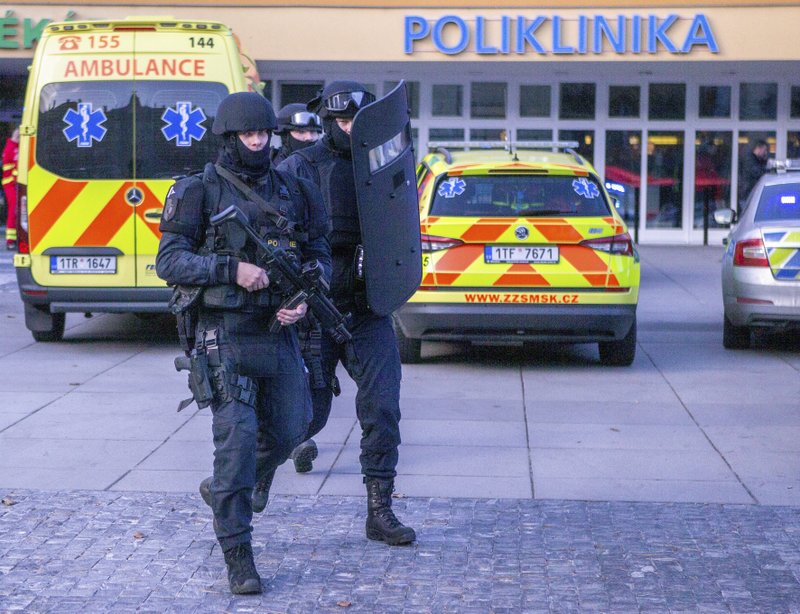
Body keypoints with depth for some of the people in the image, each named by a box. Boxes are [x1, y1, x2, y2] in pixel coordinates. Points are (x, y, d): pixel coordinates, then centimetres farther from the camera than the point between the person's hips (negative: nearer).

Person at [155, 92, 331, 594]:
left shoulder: (293, 191, 10)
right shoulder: (200, 193, -3)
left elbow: (320, 254, 16)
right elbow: (169, 261, -8)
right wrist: (232, 269, -20)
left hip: (280, 332, 5)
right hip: (226, 336, -5)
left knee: (290, 430, 10)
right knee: (237, 436, -11)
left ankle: (224, 491, 38)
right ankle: (237, 556, -5)